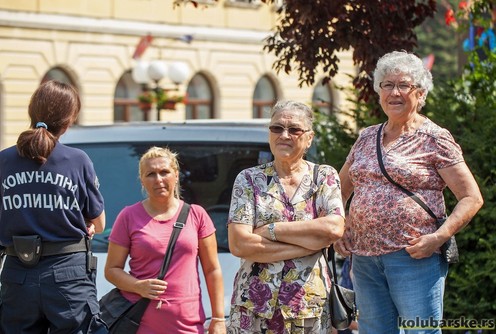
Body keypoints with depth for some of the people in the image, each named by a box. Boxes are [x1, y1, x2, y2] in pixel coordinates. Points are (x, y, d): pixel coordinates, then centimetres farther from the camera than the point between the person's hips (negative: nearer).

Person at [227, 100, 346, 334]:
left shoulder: (325, 177, 7)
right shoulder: (249, 180, 4)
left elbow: (335, 229, -11)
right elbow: (238, 245, -8)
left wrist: (271, 230, -11)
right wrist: (310, 243, -10)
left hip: (311, 304, 1)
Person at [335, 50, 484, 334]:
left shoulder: (434, 139, -2)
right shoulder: (367, 138, 14)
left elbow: (472, 198, -5)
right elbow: (340, 190, 27)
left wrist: (439, 237, -16)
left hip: (413, 257, -6)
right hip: (364, 256, 6)